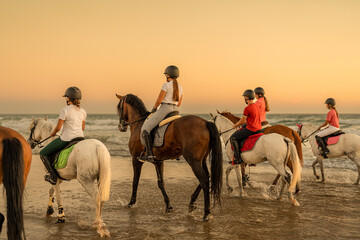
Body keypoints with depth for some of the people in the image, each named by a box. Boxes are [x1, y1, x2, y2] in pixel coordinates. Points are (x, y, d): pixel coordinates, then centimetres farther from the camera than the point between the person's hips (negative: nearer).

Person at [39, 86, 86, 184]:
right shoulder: (83, 112, 8)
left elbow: (58, 127, -9)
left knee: (43, 153, 8)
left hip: (66, 139, -7)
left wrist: (53, 133, 11)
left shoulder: (65, 110, -12)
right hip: (80, 137, 7)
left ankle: (53, 176, 3)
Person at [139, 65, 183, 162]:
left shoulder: (166, 85, -11)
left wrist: (154, 108, 5)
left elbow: (159, 100, -13)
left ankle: (149, 154, -17)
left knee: (145, 129, -6)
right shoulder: (180, 87, 12)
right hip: (175, 111, 8)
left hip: (164, 109, -8)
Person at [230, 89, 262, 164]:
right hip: (258, 129, 9)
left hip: (250, 130, -9)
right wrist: (238, 124, 24)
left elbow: (242, 121, -9)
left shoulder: (247, 108, -17)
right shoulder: (256, 107, 12)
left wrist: (235, 126, 9)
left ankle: (238, 158, -7)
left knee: (233, 138, -3)